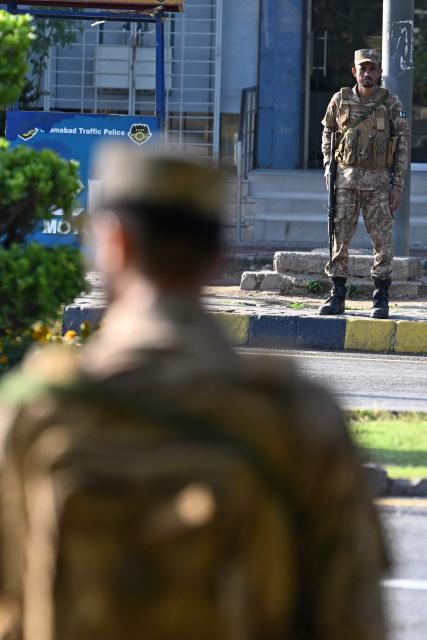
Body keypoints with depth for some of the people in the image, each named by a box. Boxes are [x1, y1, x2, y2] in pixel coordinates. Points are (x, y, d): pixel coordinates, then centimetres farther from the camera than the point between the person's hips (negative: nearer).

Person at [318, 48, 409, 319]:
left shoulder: (391, 103, -2)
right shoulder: (341, 100, 3)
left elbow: (403, 146, -1)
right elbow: (328, 132, 20)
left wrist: (398, 186, -6)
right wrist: (329, 166, 8)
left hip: (379, 180, -2)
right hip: (346, 178, 2)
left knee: (383, 240, -1)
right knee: (340, 237, 2)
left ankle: (381, 298, 6)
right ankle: (337, 296, 9)